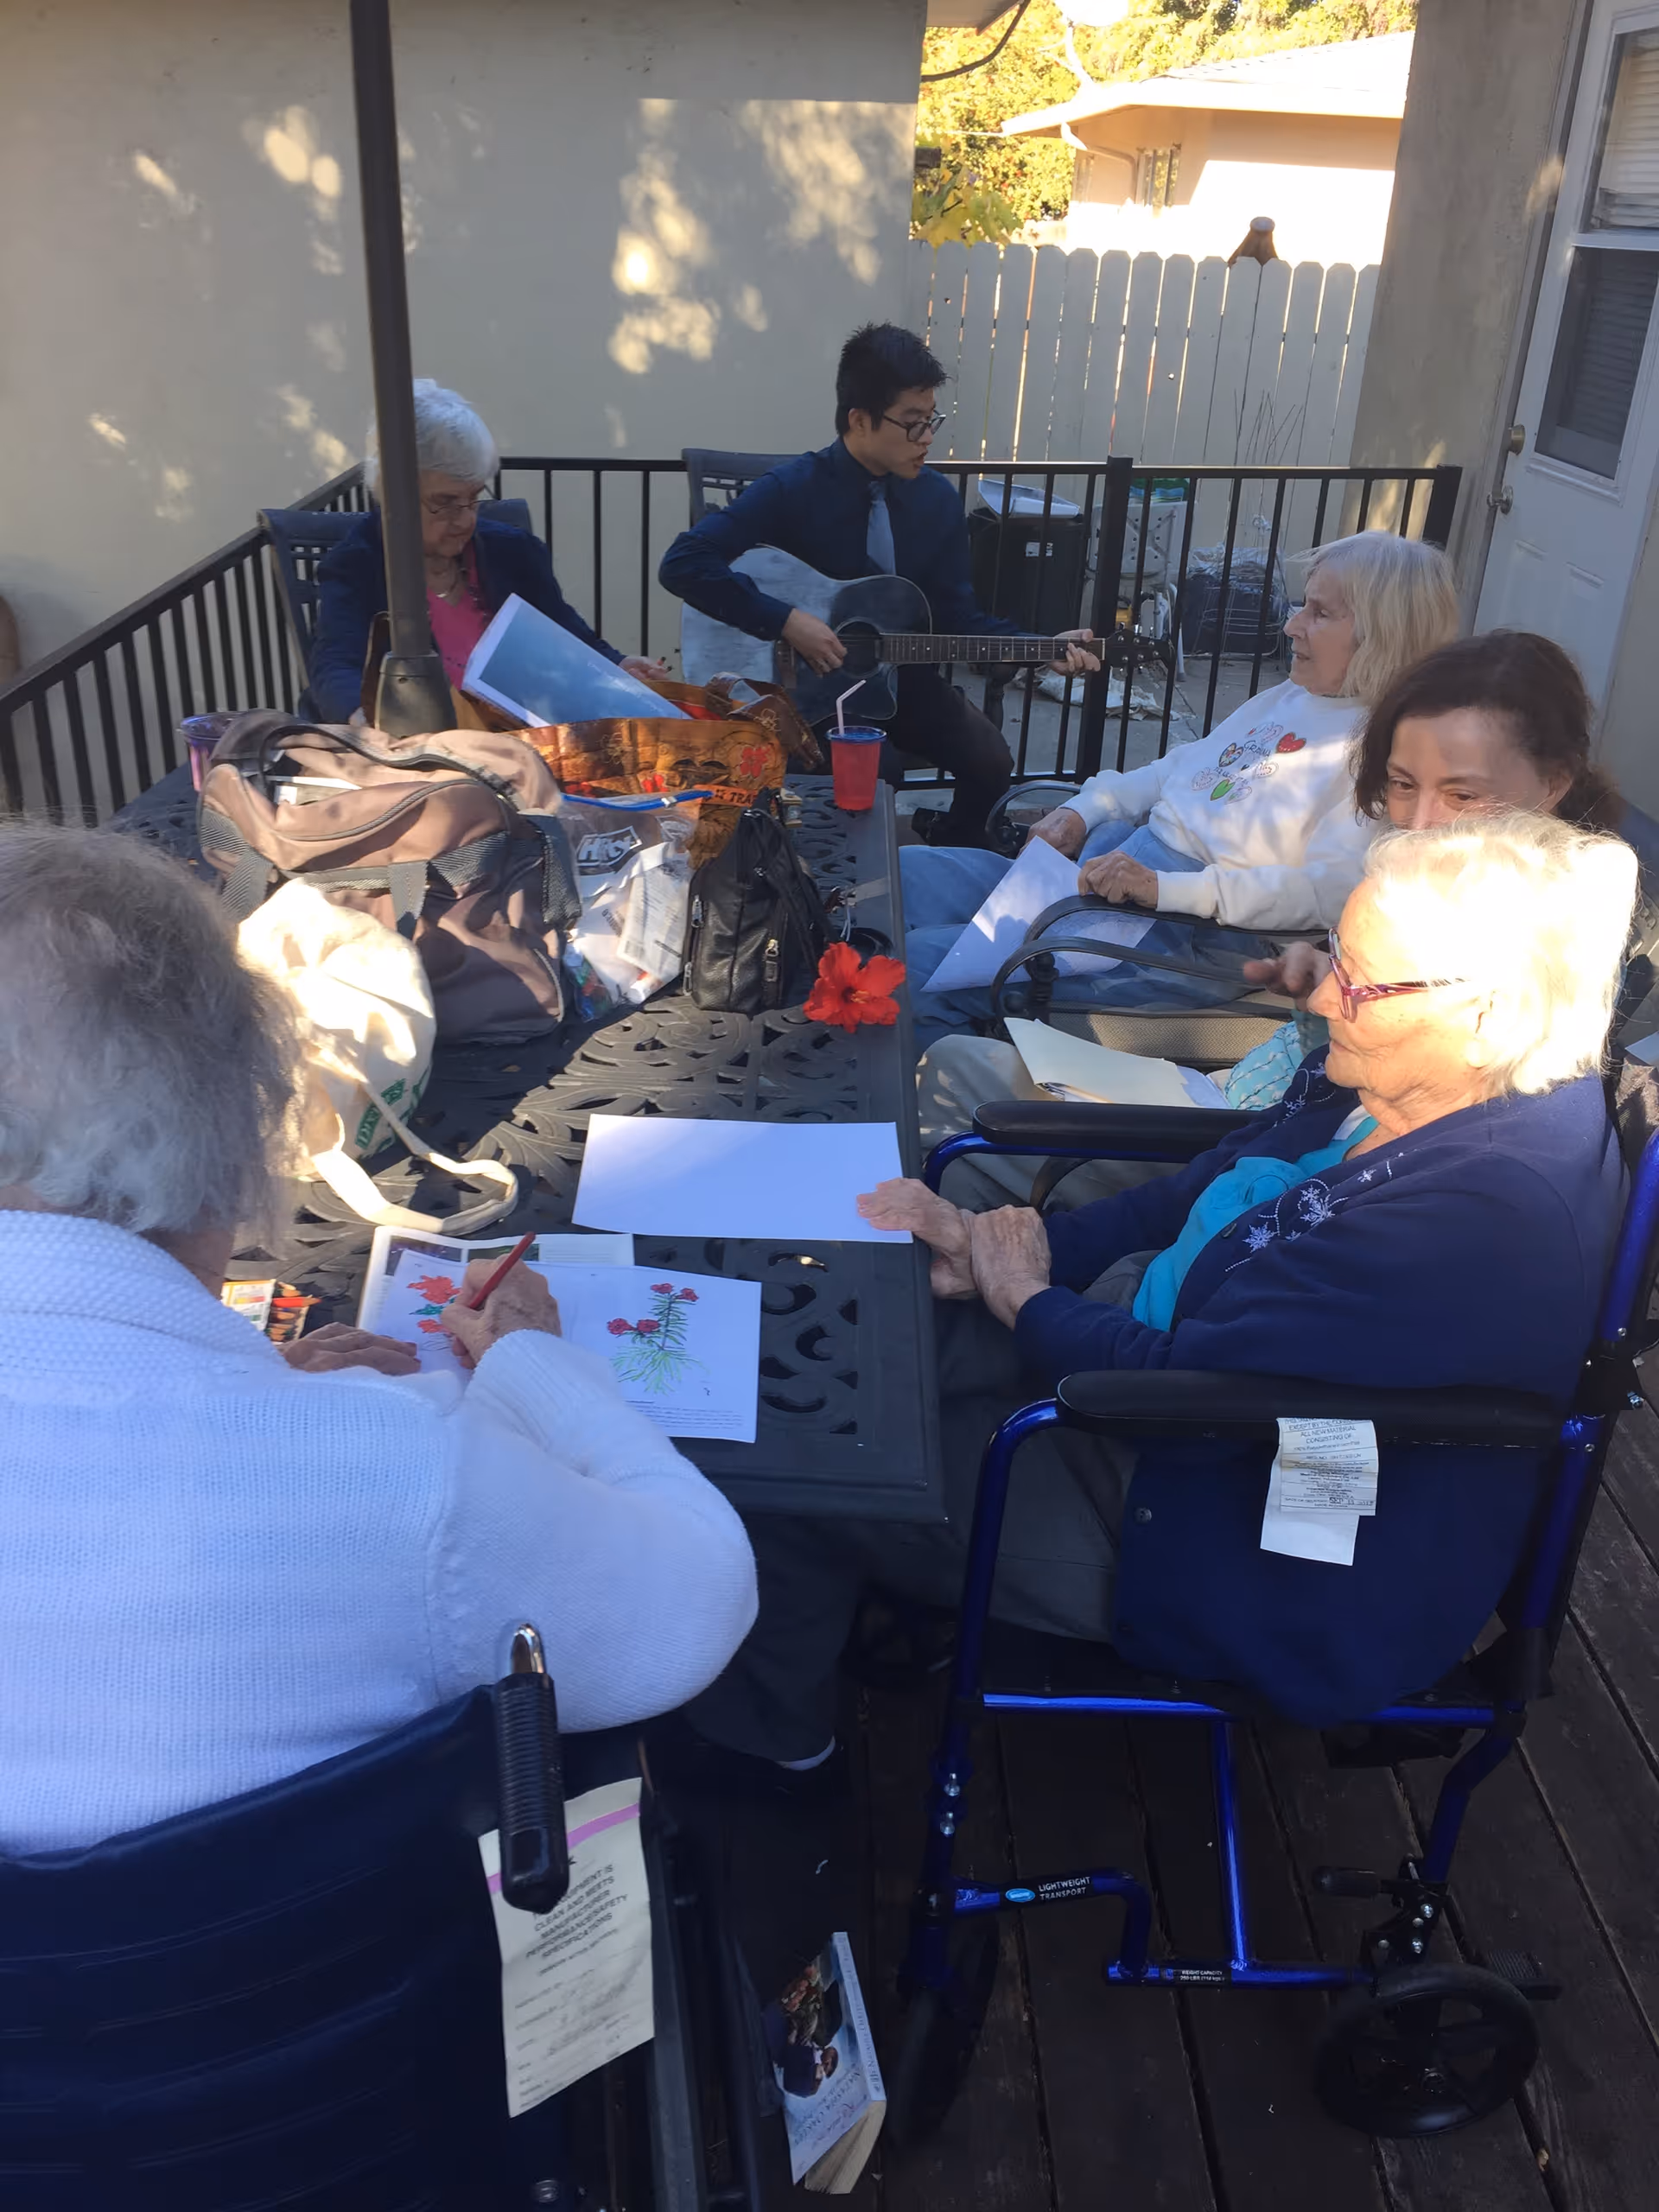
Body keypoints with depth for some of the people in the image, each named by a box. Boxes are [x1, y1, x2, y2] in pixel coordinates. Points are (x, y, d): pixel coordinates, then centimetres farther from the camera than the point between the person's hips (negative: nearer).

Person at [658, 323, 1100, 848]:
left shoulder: (938, 500, -1)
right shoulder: (791, 490, -15)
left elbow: (957, 616, 4)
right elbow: (683, 563, -22)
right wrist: (785, 621, -28)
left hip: (899, 676, 5)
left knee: (991, 764, -16)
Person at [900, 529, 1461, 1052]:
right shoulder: (1288, 697, 17)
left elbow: (1335, 888, -23)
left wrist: (1164, 888, -29)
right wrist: (1084, 810, 8)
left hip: (1188, 936, -10)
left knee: (918, 968, -19)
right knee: (905, 875, 4)